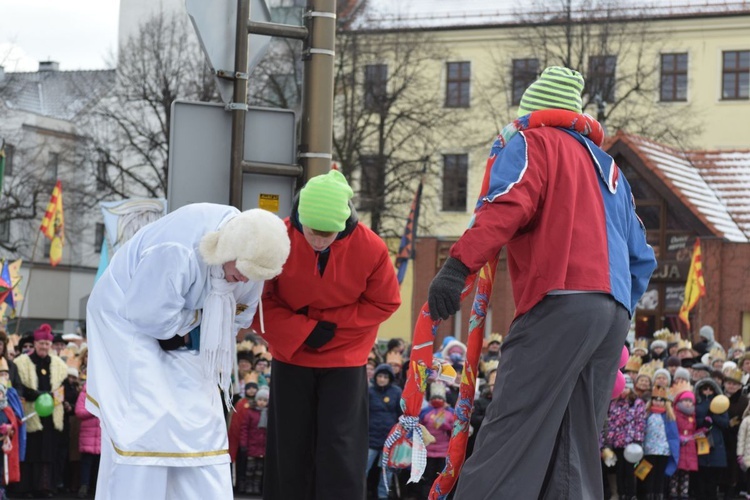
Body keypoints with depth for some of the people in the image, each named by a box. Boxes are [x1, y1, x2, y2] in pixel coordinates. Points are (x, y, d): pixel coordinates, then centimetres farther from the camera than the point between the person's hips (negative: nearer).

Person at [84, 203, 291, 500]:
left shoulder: (245, 252, -15)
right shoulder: (176, 253, -37)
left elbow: (238, 316, 0)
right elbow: (148, 314, -30)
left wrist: (198, 336, -13)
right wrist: (194, 325, -17)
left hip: (185, 328, 7)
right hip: (129, 317, -7)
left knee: (200, 423, 2)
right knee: (141, 423, -13)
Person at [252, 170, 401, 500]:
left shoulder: (371, 248, -20)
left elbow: (385, 303, -6)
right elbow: (260, 300, -10)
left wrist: (332, 324, -15)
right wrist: (304, 332, -19)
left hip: (344, 358, -1)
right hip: (291, 356, 1)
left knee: (340, 448, -5)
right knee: (290, 448, 6)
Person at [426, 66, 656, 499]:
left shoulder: (533, 142, 10)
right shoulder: (606, 165, 31)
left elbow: (510, 204, -12)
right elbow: (642, 259, 29)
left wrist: (458, 265, -22)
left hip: (560, 301, -7)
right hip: (615, 310, 7)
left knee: (510, 435, -16)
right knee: (576, 451, 7)